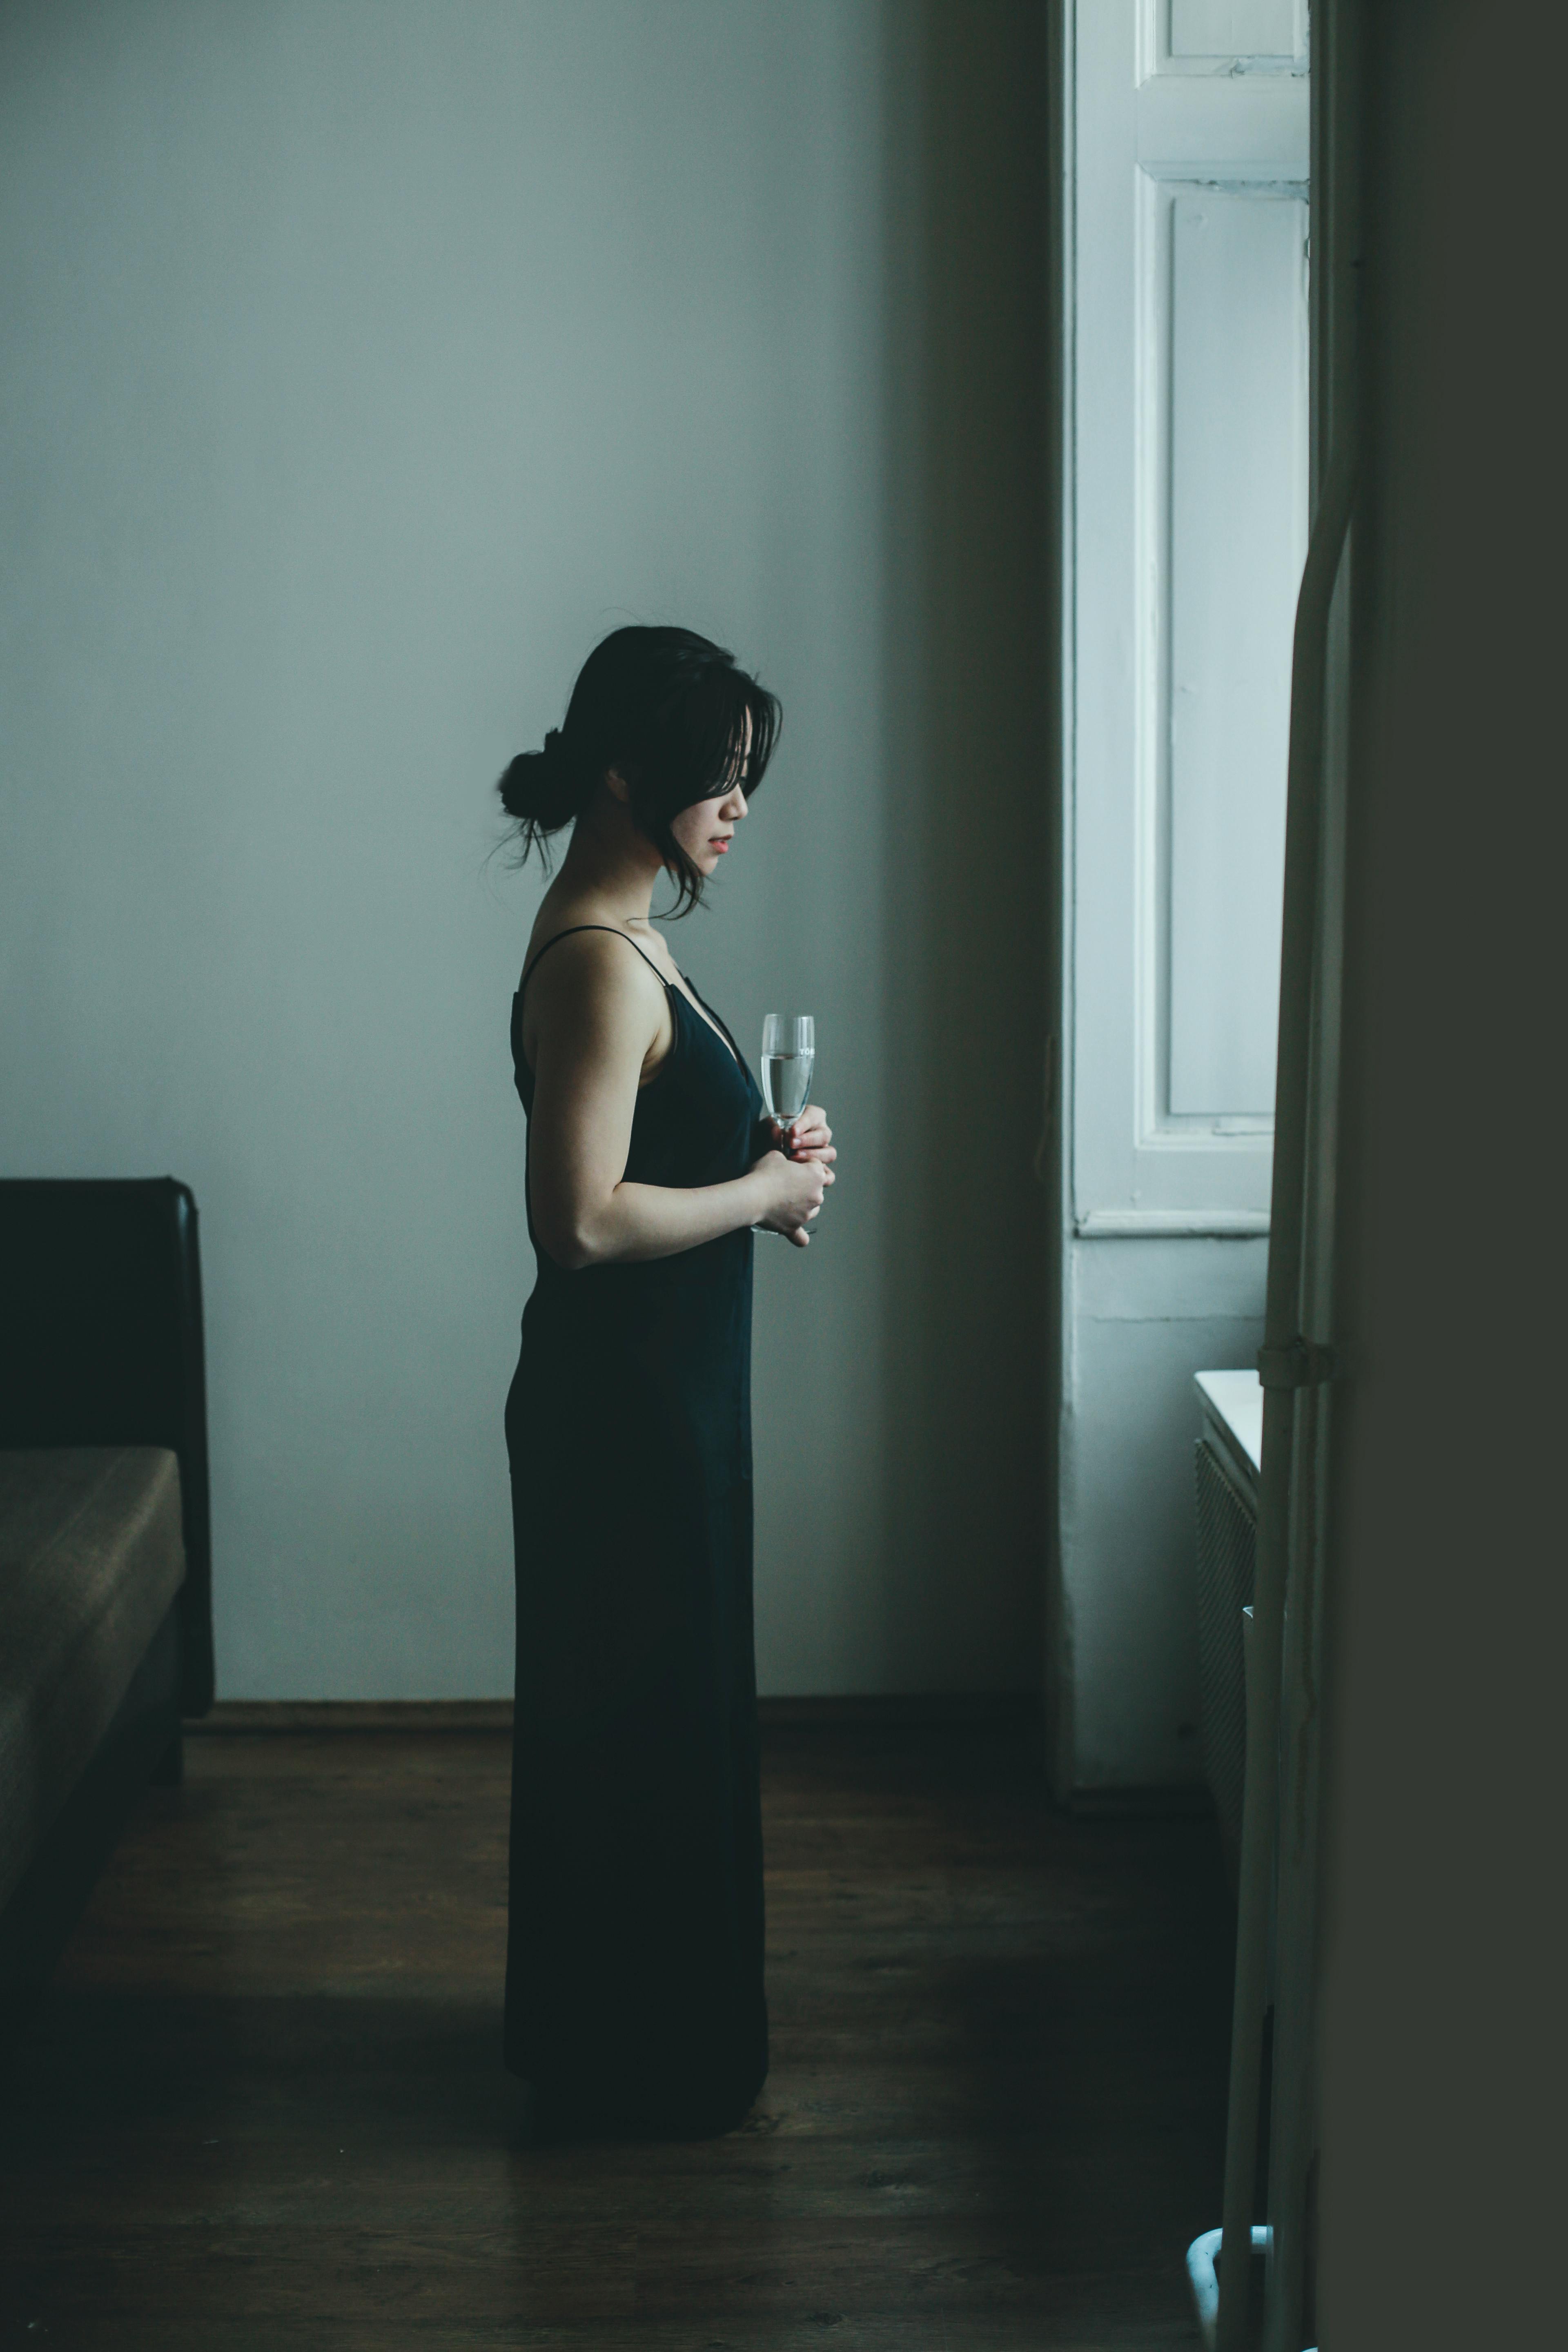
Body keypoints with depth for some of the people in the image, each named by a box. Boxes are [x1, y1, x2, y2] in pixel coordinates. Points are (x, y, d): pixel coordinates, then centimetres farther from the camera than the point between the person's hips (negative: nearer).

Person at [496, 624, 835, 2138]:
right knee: (646, 1719, 3)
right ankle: (632, 2068, 20)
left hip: (650, 1388, 11)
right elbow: (581, 1220, -27)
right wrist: (764, 1192, -16)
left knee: (628, 1711, 20)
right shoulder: (598, 963, -21)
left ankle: (599, 2031, 35)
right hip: (623, 1400, -10)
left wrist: (758, 1154, 5)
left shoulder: (614, 940, 10)